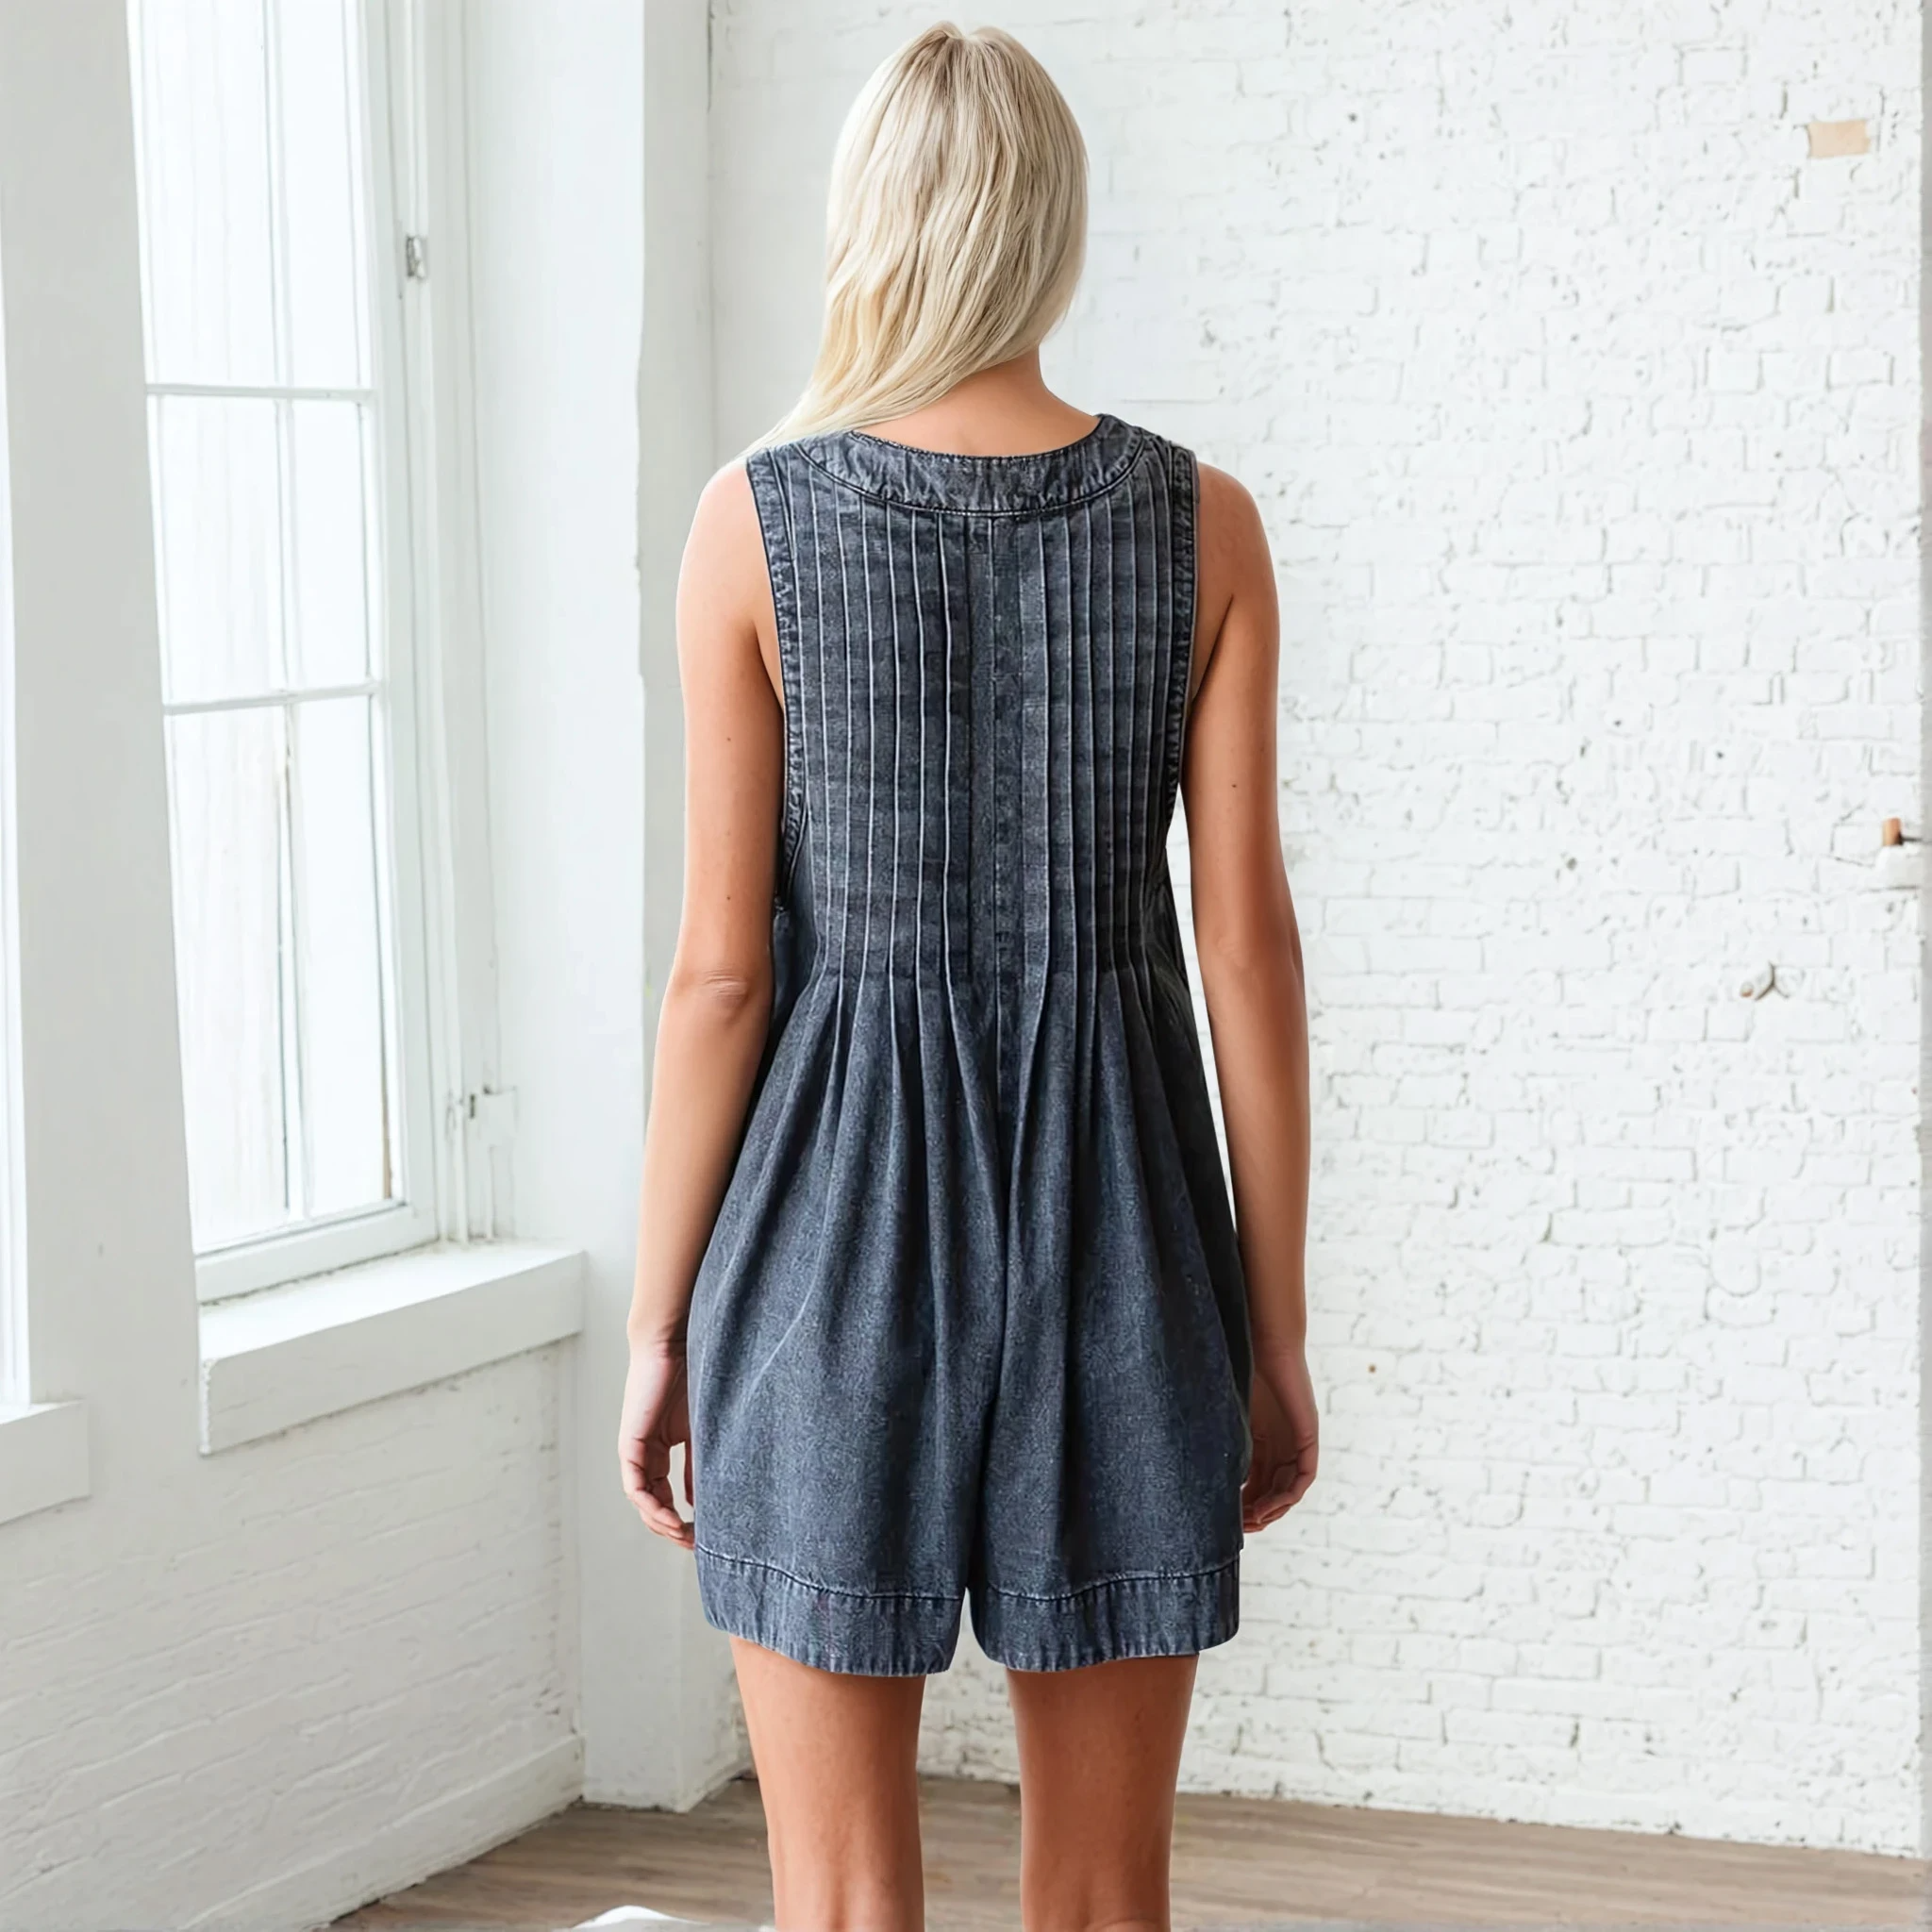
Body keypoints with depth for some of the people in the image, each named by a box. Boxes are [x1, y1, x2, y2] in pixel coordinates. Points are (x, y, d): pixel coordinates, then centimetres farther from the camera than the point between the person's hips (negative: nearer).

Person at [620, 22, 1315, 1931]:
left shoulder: (755, 521, -7)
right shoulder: (1203, 523, -2)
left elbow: (722, 964, -7)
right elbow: (1248, 941, -3)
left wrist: (658, 1325, 2)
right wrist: (1276, 1331, 5)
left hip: (837, 1213, -2)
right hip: (1117, 1209, 2)